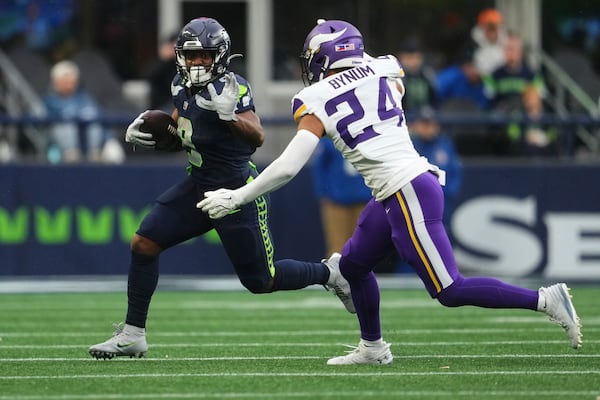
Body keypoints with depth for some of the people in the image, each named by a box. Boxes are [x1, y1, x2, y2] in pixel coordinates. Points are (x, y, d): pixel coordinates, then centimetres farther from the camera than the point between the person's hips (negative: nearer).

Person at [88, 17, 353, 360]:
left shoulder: (232, 88, -20)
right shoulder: (184, 87, 3)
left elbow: (258, 137, -32)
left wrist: (229, 114, -47)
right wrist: (149, 133, 4)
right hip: (198, 186, 7)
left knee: (261, 281, 1)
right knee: (143, 244, -5)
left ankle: (330, 273, 27)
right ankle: (133, 335, 3)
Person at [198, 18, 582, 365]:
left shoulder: (318, 103, -7)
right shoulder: (384, 71, 8)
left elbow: (287, 168, -10)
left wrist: (236, 197, 0)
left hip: (407, 194, -8)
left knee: (450, 290, -6)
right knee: (354, 263, 22)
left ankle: (545, 299, -11)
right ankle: (373, 348, 32)